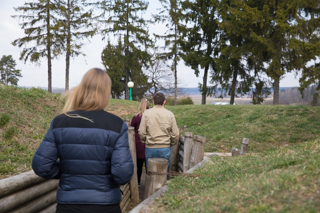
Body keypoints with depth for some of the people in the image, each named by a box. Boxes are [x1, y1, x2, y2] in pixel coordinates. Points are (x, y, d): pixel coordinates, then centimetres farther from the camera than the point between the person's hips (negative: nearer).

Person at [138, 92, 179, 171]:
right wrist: (171, 143, 18)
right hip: (165, 148, 0)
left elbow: (141, 132, -4)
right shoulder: (170, 114, -1)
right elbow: (175, 134, 0)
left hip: (150, 148, 0)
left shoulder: (147, 113, -3)